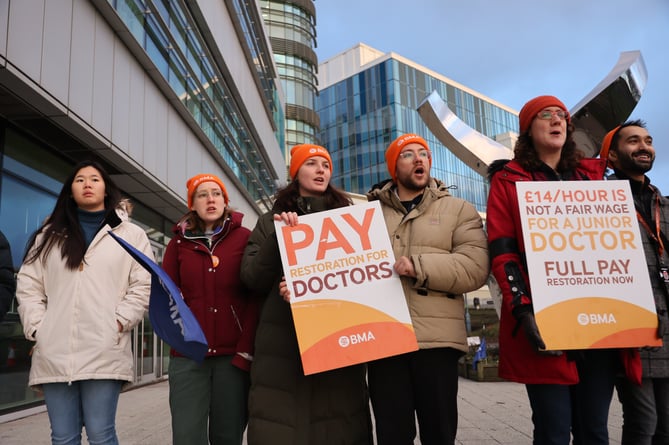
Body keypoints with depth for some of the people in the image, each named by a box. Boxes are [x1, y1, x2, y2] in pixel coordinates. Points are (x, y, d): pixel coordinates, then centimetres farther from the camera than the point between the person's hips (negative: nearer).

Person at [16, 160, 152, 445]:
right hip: (53, 354, 3)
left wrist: (118, 322, -8)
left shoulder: (131, 235, 10)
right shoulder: (49, 235, 19)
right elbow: (28, 285, 15)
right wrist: (37, 327, 2)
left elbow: (143, 286, 4)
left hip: (104, 353, -3)